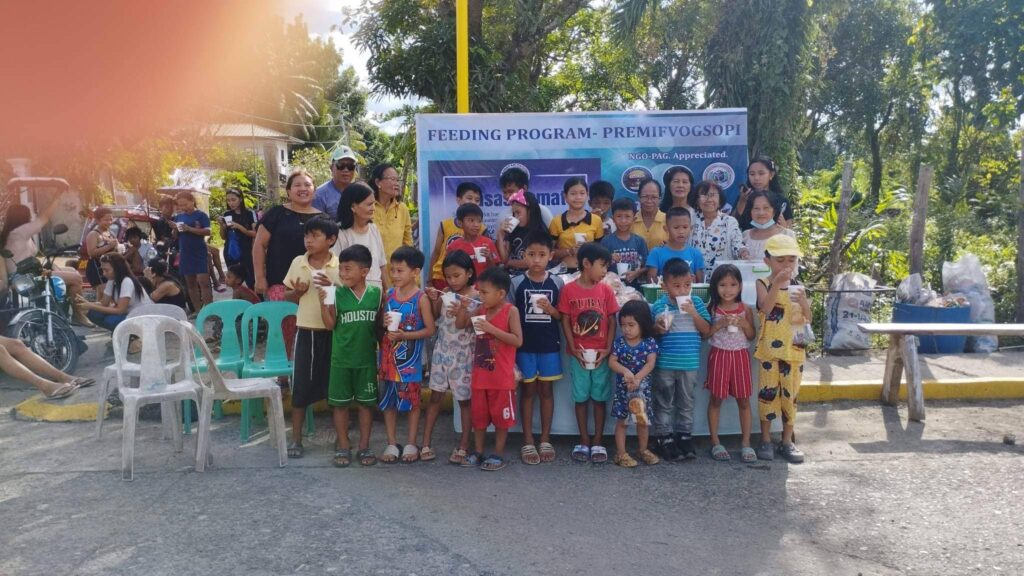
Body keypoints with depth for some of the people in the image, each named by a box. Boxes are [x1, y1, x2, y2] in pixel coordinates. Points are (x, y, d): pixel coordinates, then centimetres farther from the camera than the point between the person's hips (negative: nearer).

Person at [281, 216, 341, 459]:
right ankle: (296, 439, 16)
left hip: (332, 332, -2)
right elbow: (287, 296, 13)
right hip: (305, 331, 2)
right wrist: (297, 292, -9)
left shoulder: (340, 266, -6)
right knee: (301, 385, 5)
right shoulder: (298, 263, 3)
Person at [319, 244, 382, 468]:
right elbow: (330, 324, -8)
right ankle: (343, 447, 23)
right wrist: (323, 303, -20)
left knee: (365, 403, 10)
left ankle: (364, 447, 23)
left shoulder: (376, 293, -5)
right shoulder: (337, 293, -8)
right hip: (341, 359, 0)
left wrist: (379, 343, 0)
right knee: (340, 404, 9)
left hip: (367, 359, 0)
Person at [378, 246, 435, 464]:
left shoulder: (421, 298, -10)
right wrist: (383, 322, -9)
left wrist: (404, 335, -20)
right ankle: (391, 444, 21)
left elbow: (430, 329, -11)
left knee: (412, 399, 6)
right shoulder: (388, 294, 4)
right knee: (388, 399, 9)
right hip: (389, 355, 4)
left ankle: (411, 444, 19)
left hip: (410, 357, -4)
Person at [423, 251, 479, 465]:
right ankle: (426, 443, 13)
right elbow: (435, 317, 9)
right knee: (436, 396, 7)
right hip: (442, 351, 4)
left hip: (464, 354, -3)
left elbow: (476, 327, -12)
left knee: (465, 399, 5)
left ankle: (463, 446, 15)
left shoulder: (477, 299, -9)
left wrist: (461, 313, -26)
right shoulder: (446, 294, 2)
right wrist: (434, 300, -8)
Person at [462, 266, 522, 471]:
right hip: (480, 375, 6)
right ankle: (477, 452, 25)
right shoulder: (481, 310, 5)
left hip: (502, 377, -6)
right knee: (478, 414, 13)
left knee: (501, 416, 6)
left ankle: (498, 455, 17)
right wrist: (463, 306, -4)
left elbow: (518, 340, -19)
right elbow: (461, 324, 13)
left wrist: (492, 329, -23)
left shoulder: (510, 311, -12)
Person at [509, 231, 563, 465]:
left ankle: (545, 440, 19)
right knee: (528, 391, 8)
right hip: (525, 346, -1)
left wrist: (551, 309, -17)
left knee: (546, 391, 9)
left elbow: (562, 317, 4)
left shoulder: (557, 283, -2)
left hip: (549, 345, 1)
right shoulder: (517, 283, -4)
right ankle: (528, 442, 16)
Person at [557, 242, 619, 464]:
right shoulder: (568, 290, -4)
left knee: (599, 398, 6)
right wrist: (573, 349, -10)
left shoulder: (606, 290, 2)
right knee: (581, 398, 7)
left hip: (601, 354, 2)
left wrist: (608, 349, -7)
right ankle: (584, 442, 18)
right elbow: (565, 321, -3)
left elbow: (612, 322, 3)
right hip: (578, 354, -1)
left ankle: (597, 443, 16)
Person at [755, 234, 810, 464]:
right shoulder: (763, 284, -4)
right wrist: (777, 283, -29)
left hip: (794, 350, 3)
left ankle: (787, 442, 20)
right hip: (769, 349, -3)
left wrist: (804, 303, -18)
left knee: (790, 394, 8)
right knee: (768, 392, 2)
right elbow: (765, 308, -21)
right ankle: (765, 440, 15)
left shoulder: (797, 287, 6)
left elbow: (808, 319, 2)